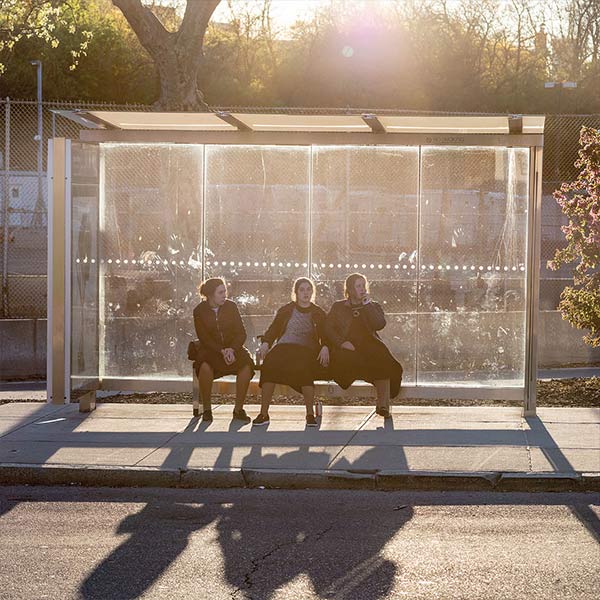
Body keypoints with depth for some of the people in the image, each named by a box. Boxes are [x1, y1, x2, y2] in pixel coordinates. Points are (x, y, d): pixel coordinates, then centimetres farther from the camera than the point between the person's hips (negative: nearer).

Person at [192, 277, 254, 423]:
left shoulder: (231, 306, 3)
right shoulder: (199, 311, -2)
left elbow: (241, 333, 0)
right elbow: (204, 337, -8)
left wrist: (232, 349, -18)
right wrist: (221, 351, -22)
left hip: (232, 347, 2)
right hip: (210, 350, -2)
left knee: (246, 365, -30)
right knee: (205, 366, -36)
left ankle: (238, 409, -18)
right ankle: (206, 409, -20)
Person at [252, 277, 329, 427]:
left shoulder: (318, 313, 17)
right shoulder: (285, 310, 19)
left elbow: (325, 336, 12)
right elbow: (273, 330, 14)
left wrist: (325, 348, -11)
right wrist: (265, 343, -7)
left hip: (307, 350, -1)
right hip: (283, 346, 1)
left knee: (304, 368, -38)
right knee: (269, 363, -33)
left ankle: (310, 414, -30)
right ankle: (263, 413, -31)